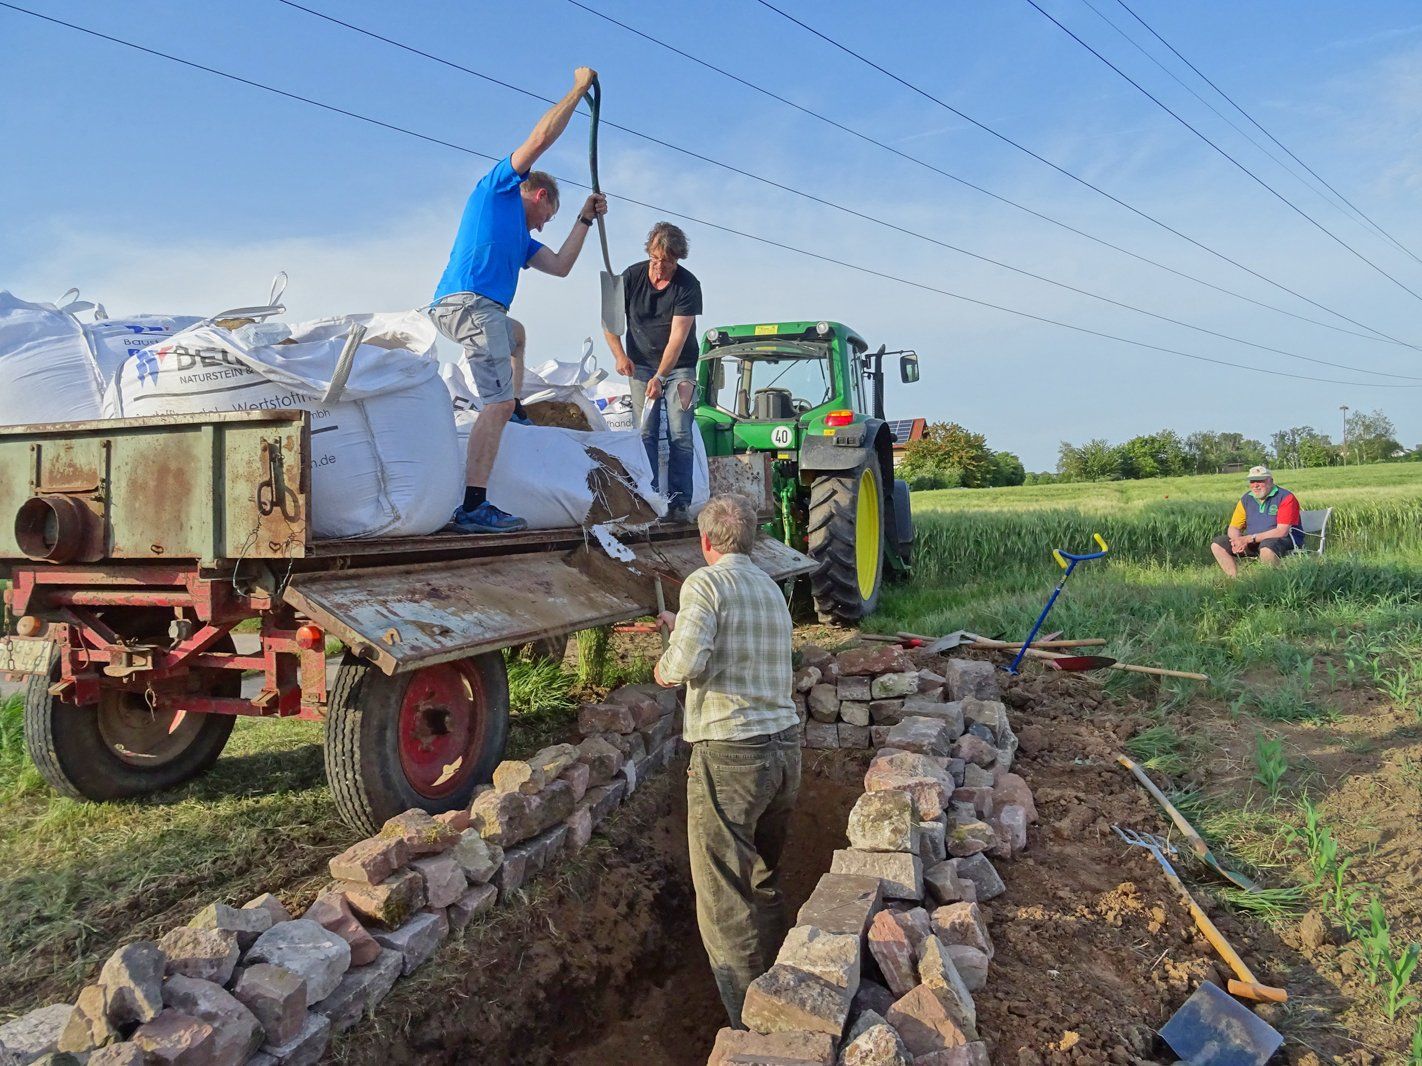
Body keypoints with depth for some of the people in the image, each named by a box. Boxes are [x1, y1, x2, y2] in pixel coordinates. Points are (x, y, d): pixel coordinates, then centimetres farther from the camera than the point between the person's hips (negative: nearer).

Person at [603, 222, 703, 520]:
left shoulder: (688, 285, -15)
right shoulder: (632, 276, -6)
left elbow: (678, 336, -21)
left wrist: (660, 377, -26)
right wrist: (620, 356, -10)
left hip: (679, 366, -2)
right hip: (642, 365, 2)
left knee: (680, 434, -9)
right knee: (645, 433, -6)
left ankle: (679, 502, -7)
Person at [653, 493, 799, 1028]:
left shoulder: (705, 583, -10)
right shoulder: (771, 588, 15)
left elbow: (689, 663, -23)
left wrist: (664, 668, -1)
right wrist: (681, 624, 43)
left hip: (730, 753, -8)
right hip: (784, 744, 8)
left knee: (725, 899, 2)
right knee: (766, 882, 22)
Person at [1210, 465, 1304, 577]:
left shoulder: (1286, 497, -11)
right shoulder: (1246, 499, 7)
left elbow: (1282, 531, -20)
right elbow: (1233, 528, 7)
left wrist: (1249, 538, -24)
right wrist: (1238, 540, -18)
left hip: (1283, 540, -6)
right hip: (1252, 542, 6)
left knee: (1266, 547, -41)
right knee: (1217, 544, -10)